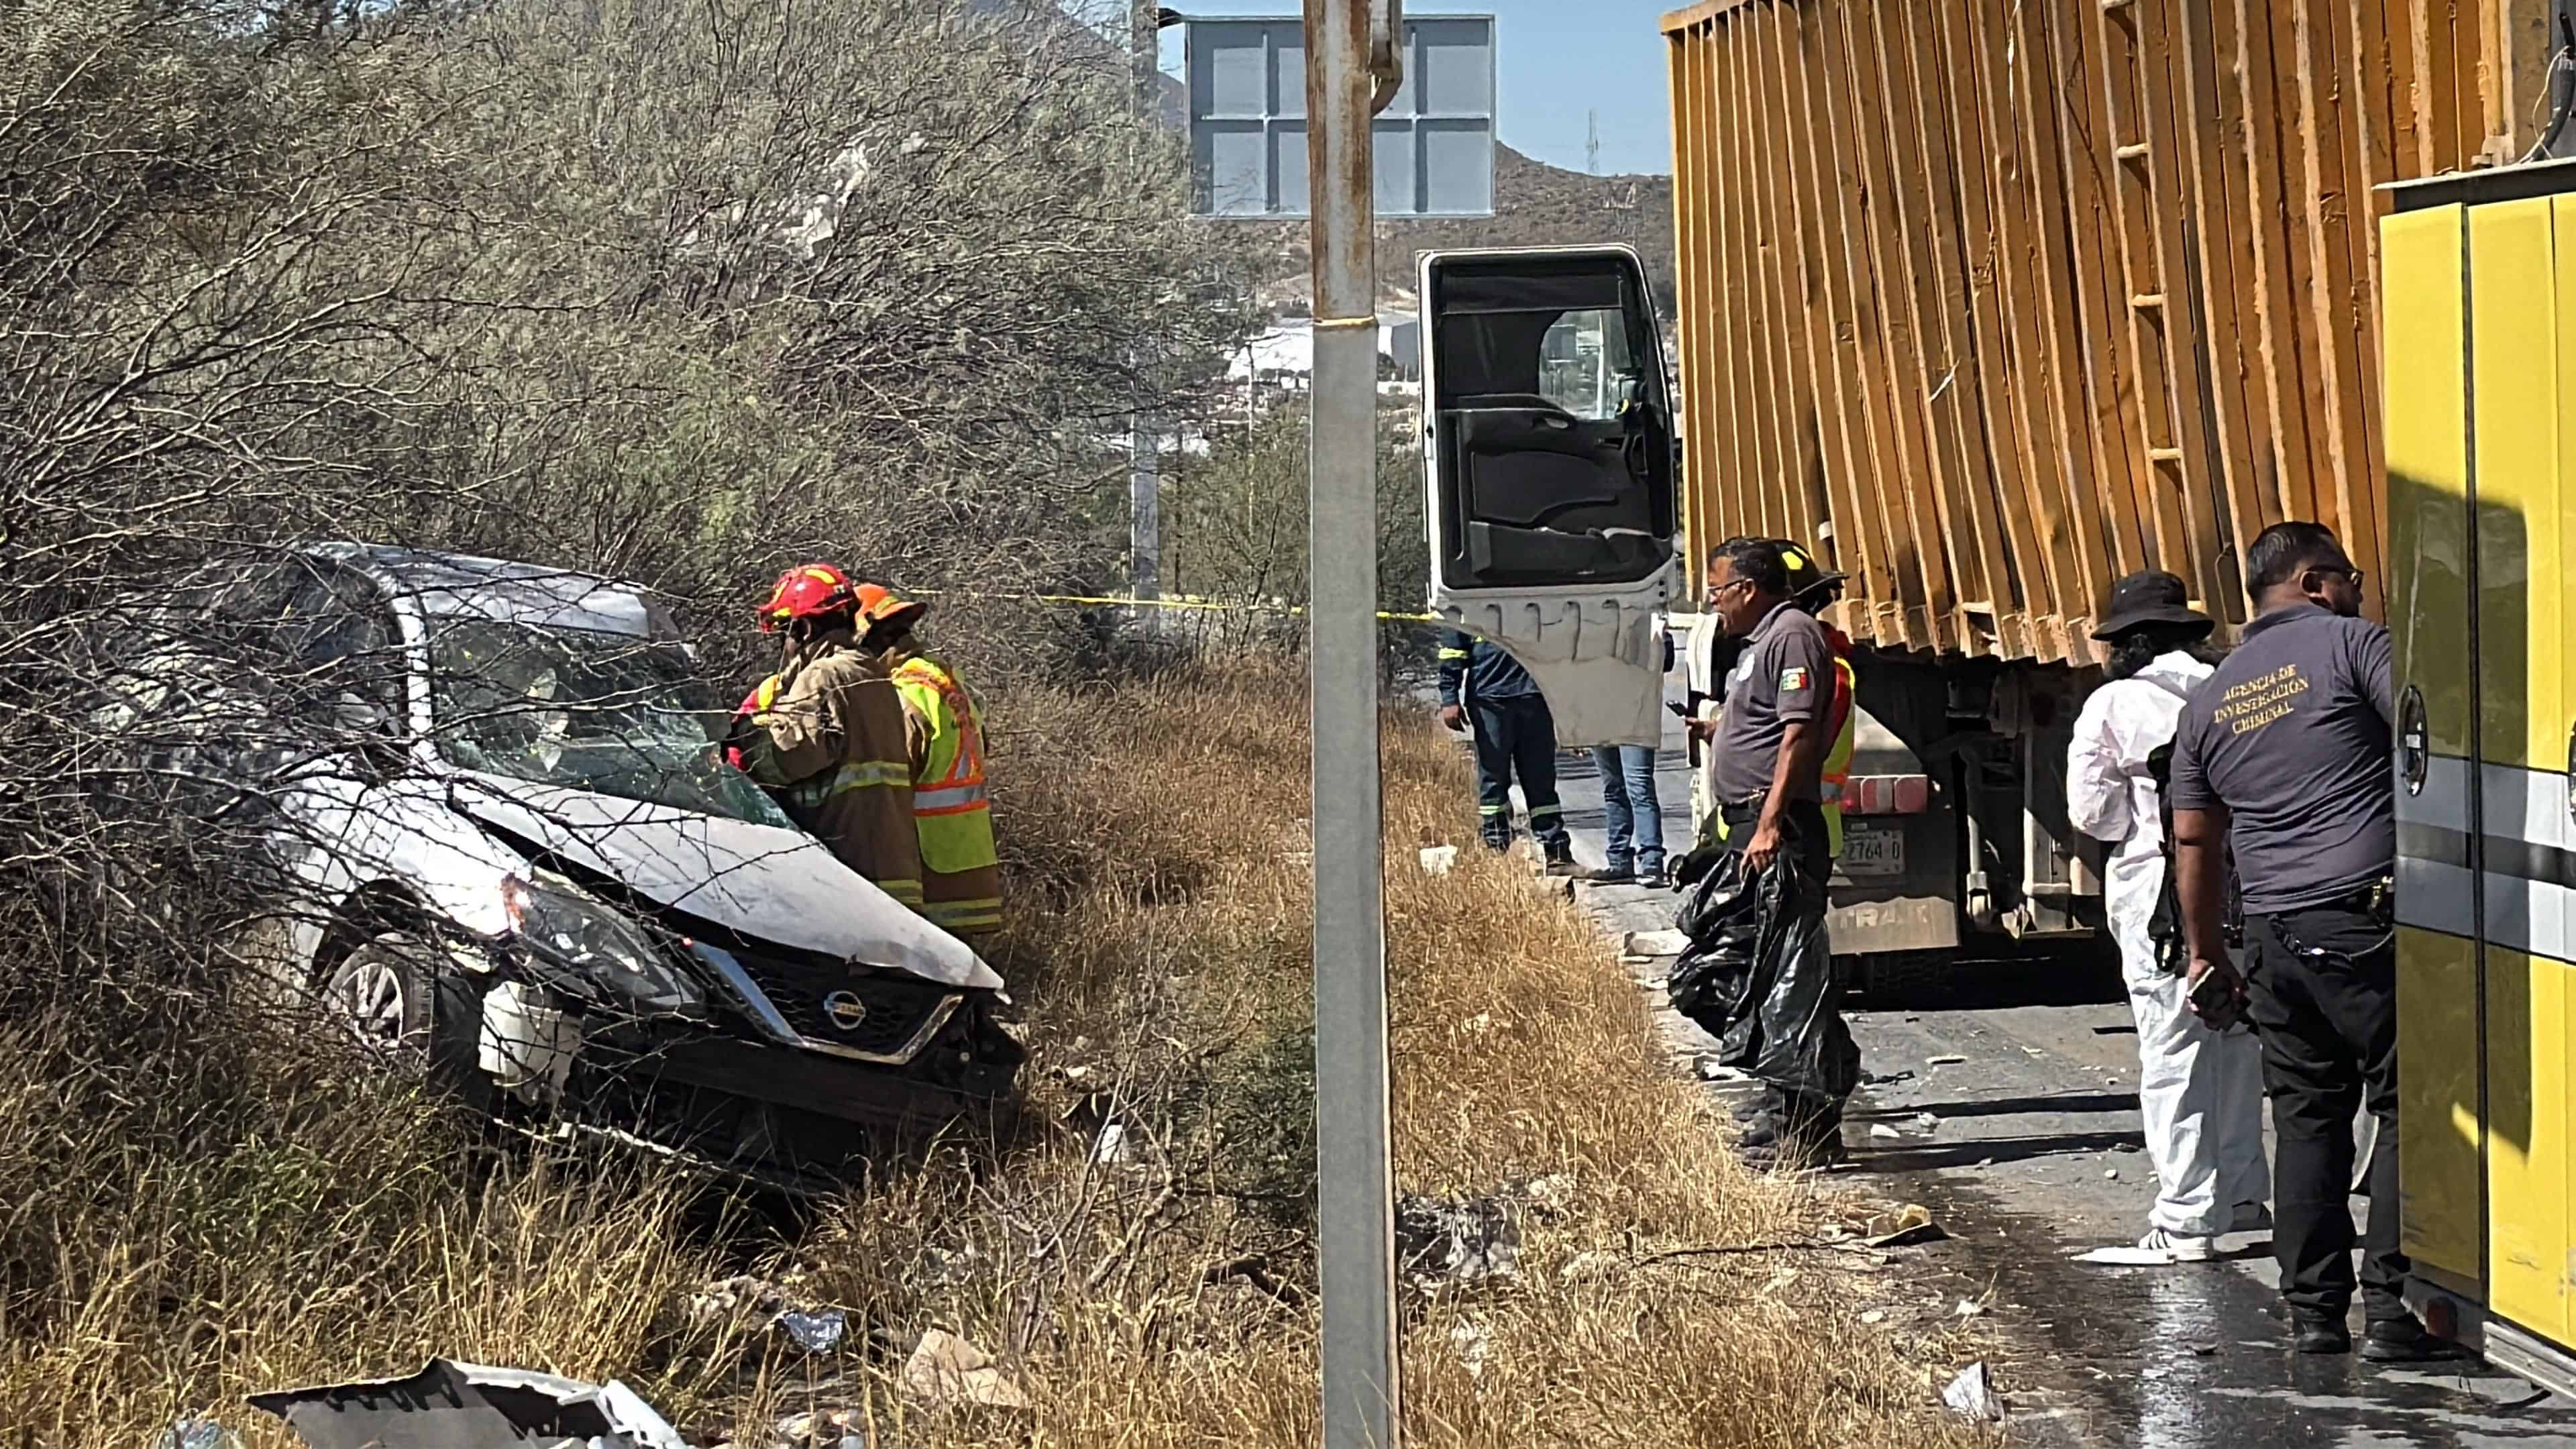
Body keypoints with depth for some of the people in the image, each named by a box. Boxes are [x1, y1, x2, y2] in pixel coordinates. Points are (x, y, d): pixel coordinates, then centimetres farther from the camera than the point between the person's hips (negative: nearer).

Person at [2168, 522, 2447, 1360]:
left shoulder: (2210, 699, 17)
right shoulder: (2352, 644, 0)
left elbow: (2193, 839, 21)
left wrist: (2208, 957, 27)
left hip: (2273, 936, 6)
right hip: (2368, 921, -6)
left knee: (2307, 1119, 11)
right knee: (2408, 1107, 0)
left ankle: (2313, 1313, 12)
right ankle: (2392, 1306, -4)